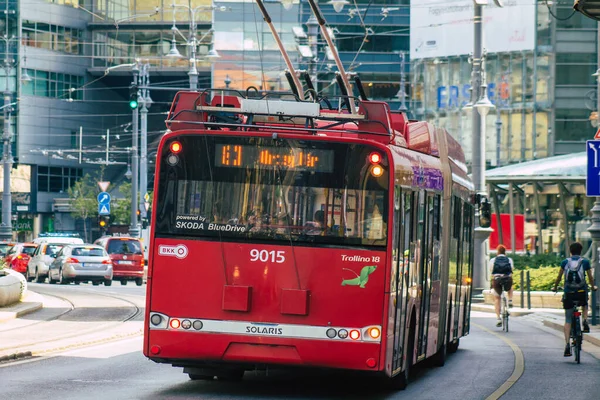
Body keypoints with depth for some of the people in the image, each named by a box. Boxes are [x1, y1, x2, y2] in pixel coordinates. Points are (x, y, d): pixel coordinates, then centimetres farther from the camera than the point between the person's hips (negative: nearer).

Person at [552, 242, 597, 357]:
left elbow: (559, 277, 9)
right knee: (585, 305, 36)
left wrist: (555, 287, 26)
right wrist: (593, 287, 28)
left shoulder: (565, 262, 4)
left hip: (568, 293, 0)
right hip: (582, 292, 0)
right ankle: (585, 321, 9)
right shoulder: (585, 262, 2)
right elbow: (590, 277, 9)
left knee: (568, 320, 7)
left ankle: (567, 344, -5)